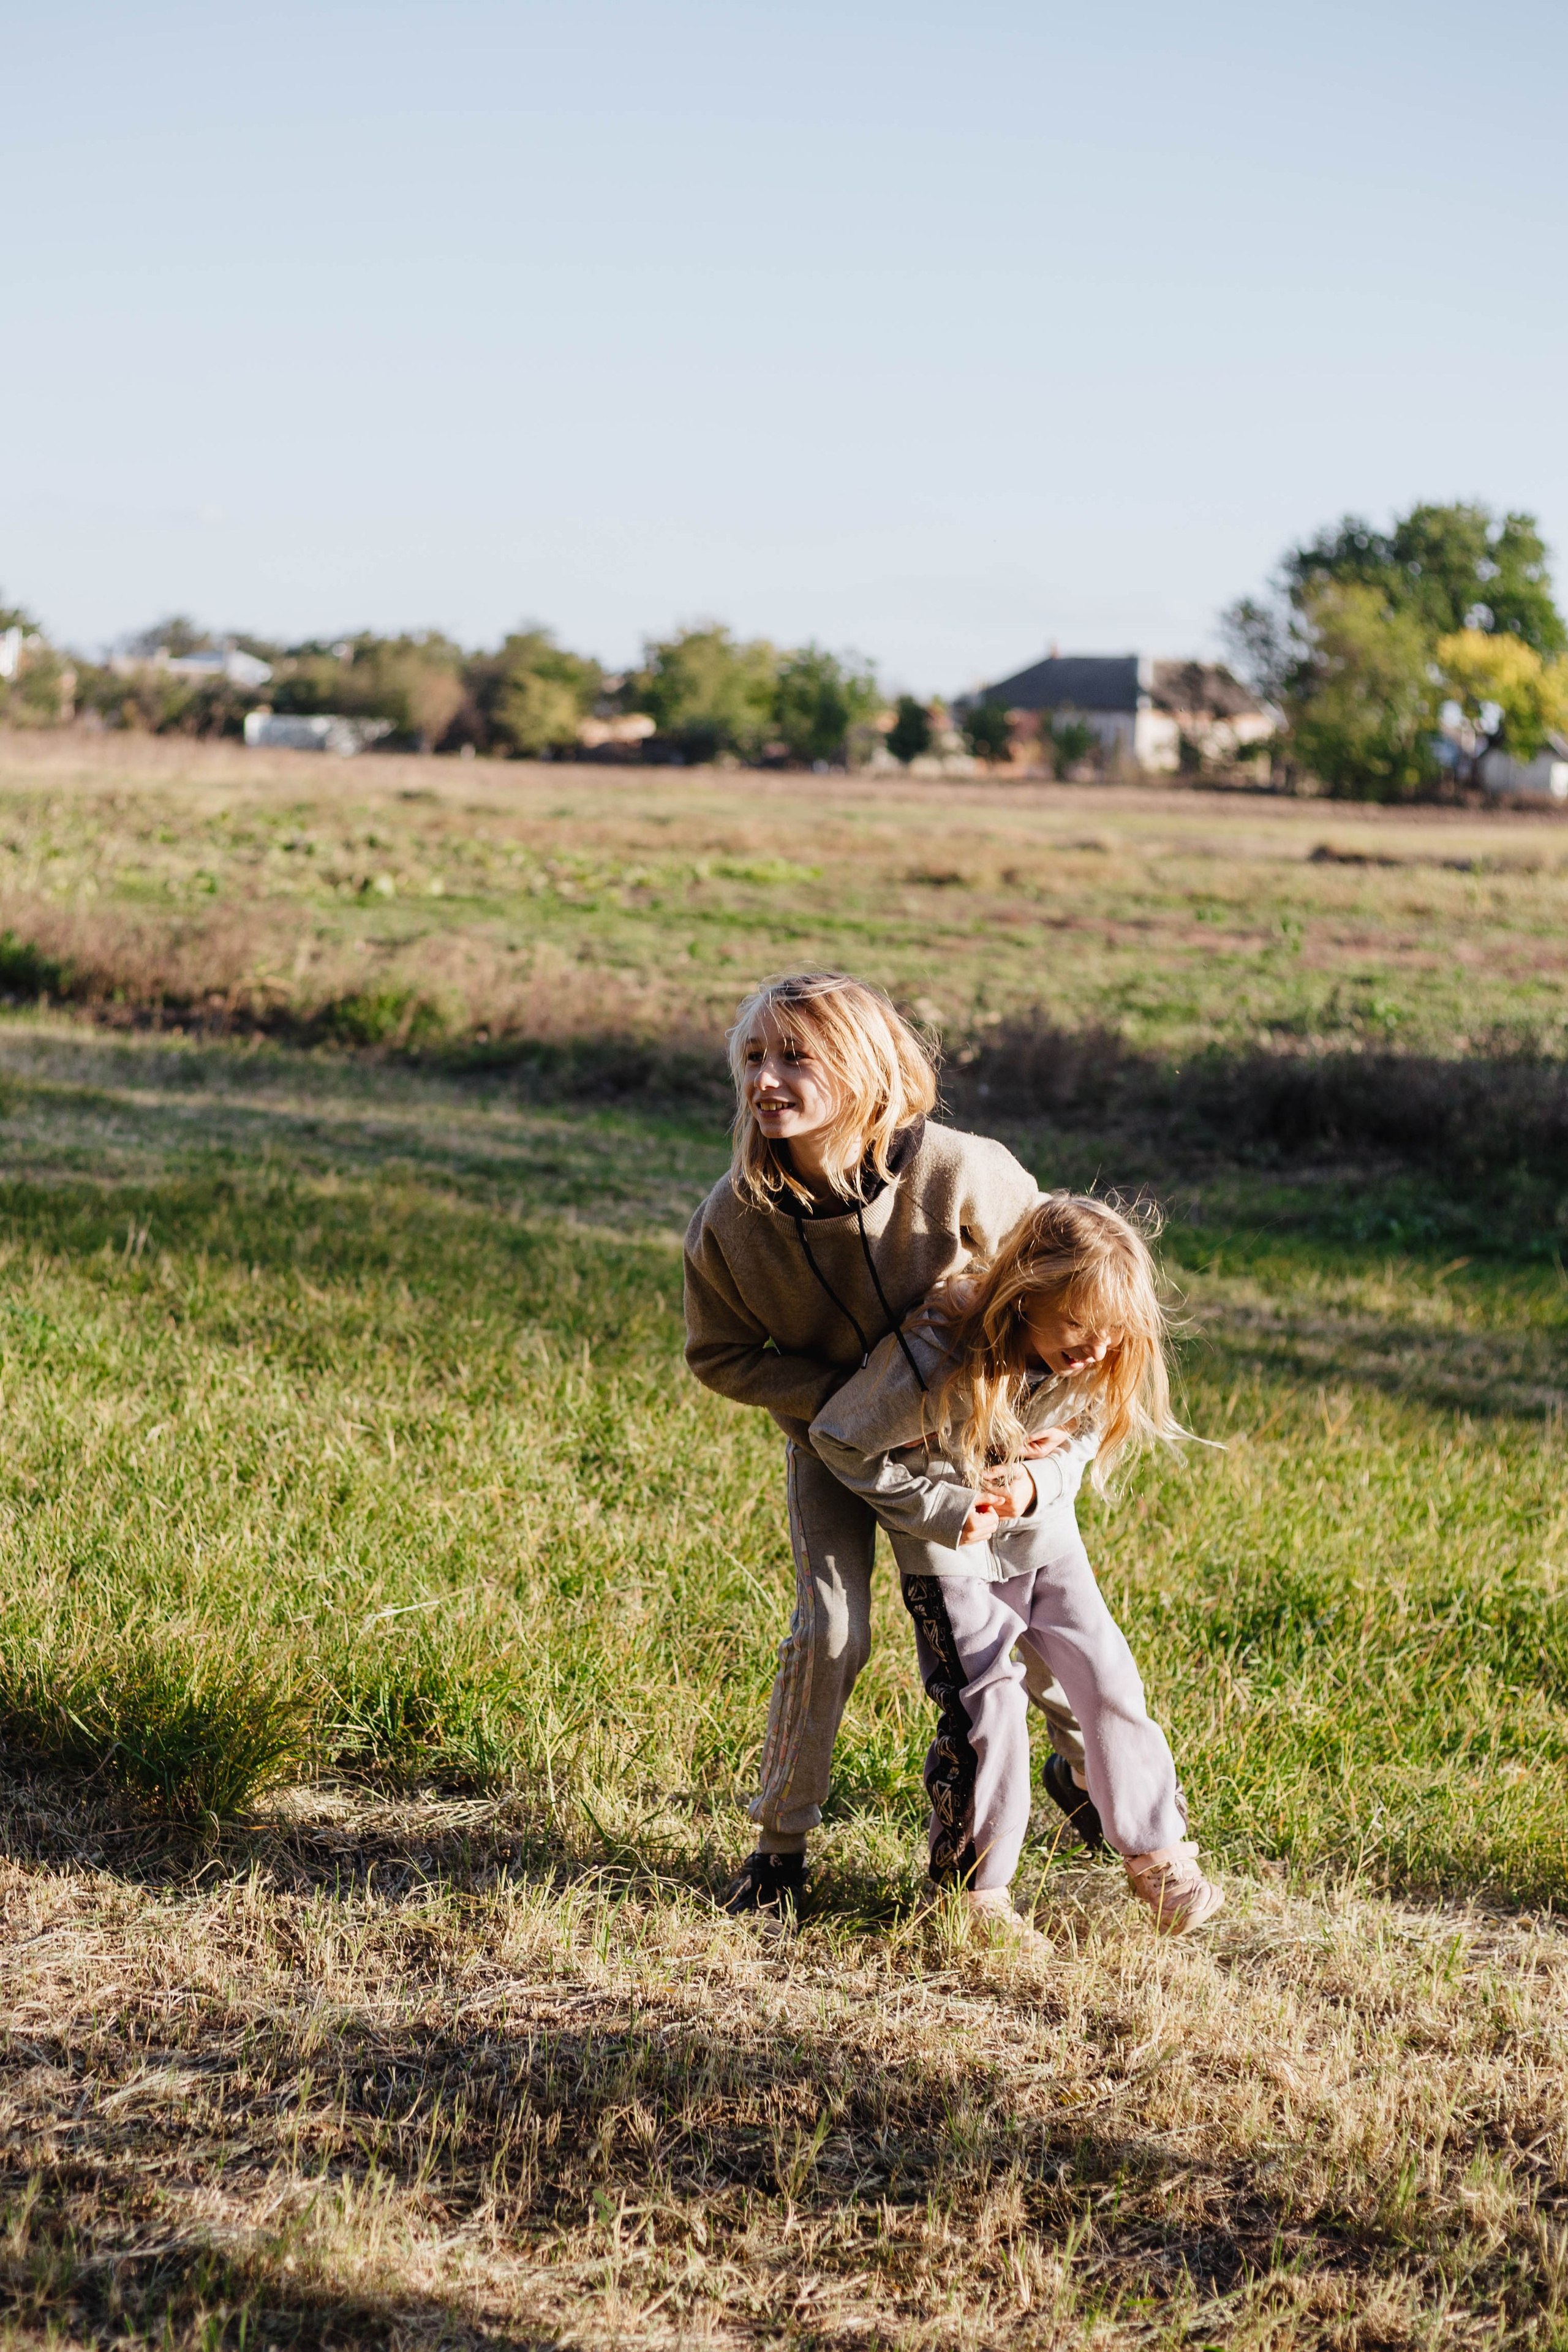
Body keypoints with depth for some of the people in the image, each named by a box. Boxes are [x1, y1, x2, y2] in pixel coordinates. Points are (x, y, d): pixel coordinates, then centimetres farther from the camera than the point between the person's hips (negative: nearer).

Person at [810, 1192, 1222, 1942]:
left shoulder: (1096, 1363, -20)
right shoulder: (935, 1357, -34)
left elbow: (1084, 1440, 0)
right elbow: (838, 1439, -21)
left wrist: (1037, 1481, -23)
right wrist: (943, 1508, -24)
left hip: (1043, 1535, 5)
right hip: (948, 1544, -5)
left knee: (1107, 1677, 1)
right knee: (986, 1703, -10)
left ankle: (1155, 1851, 18)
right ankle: (972, 1890, 7)